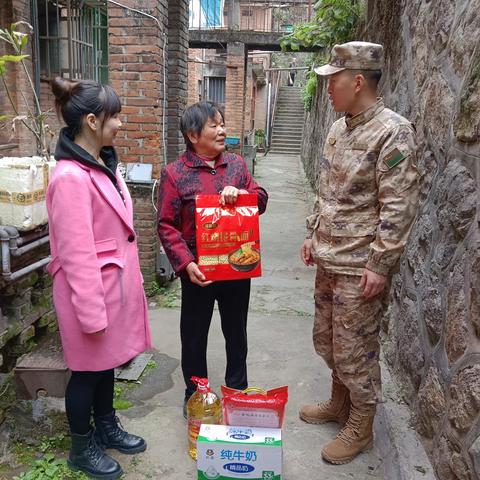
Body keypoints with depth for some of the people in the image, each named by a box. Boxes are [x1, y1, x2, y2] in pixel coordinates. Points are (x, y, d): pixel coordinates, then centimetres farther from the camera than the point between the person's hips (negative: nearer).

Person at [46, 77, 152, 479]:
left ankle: (107, 428, 44)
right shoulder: (71, 177, -24)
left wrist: (129, 283, 18)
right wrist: (91, 313, -18)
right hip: (91, 291, -8)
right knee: (88, 369, 11)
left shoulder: (104, 162, 5)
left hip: (115, 283, 8)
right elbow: (76, 254, -23)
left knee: (107, 362, 23)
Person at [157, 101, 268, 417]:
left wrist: (240, 193, -16)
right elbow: (167, 225, -10)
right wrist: (186, 263, -20)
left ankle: (238, 389, 39)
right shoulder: (175, 173, -8)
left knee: (236, 331, 18)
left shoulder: (236, 164, 4)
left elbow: (261, 200, 5)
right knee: (194, 335, 12)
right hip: (199, 270, -3)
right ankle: (194, 394, 33)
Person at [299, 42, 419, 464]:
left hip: (360, 267, -8)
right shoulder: (338, 129, 10)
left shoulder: (393, 131, -16)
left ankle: (360, 428, 26)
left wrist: (380, 264, -20)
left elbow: (398, 207, -19)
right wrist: (314, 235, 17)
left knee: (354, 350, 5)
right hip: (328, 259, 8)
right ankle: (340, 402, 42)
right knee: (327, 340, 20)